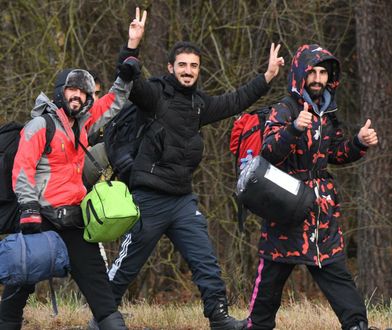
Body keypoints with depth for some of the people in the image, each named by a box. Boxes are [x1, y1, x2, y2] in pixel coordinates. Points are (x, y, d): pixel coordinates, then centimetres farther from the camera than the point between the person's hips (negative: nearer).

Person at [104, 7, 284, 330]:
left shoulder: (199, 103, 13)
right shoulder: (155, 94, -7)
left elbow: (236, 101, 24)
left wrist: (268, 76, 22)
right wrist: (133, 46, -38)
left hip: (183, 199, 6)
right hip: (149, 199, -6)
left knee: (206, 261, 2)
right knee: (127, 265, 2)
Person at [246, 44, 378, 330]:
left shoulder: (327, 114, 12)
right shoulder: (282, 112, -8)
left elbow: (335, 154, 25)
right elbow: (269, 154, -21)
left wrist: (359, 143, 6)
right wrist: (294, 128, -37)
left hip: (322, 205, 5)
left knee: (333, 266, 0)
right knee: (274, 268, 1)